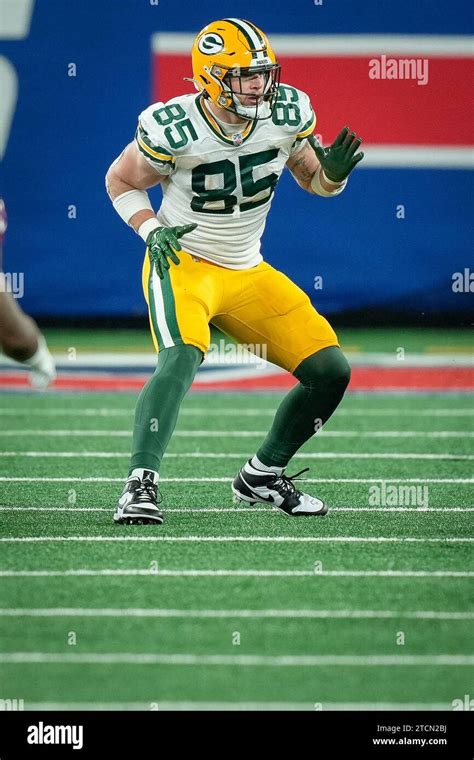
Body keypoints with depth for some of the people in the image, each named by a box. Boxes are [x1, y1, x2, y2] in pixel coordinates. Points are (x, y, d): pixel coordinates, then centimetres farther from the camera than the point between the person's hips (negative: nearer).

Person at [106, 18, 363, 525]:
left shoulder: (288, 114, -7)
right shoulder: (173, 129, -20)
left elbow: (313, 181, 9)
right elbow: (120, 182, -2)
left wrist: (334, 172, -14)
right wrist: (152, 231, -18)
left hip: (249, 274, 6)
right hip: (183, 264, -6)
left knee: (330, 372, 0)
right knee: (181, 360, -34)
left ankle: (262, 476, 18)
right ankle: (140, 485, -34)